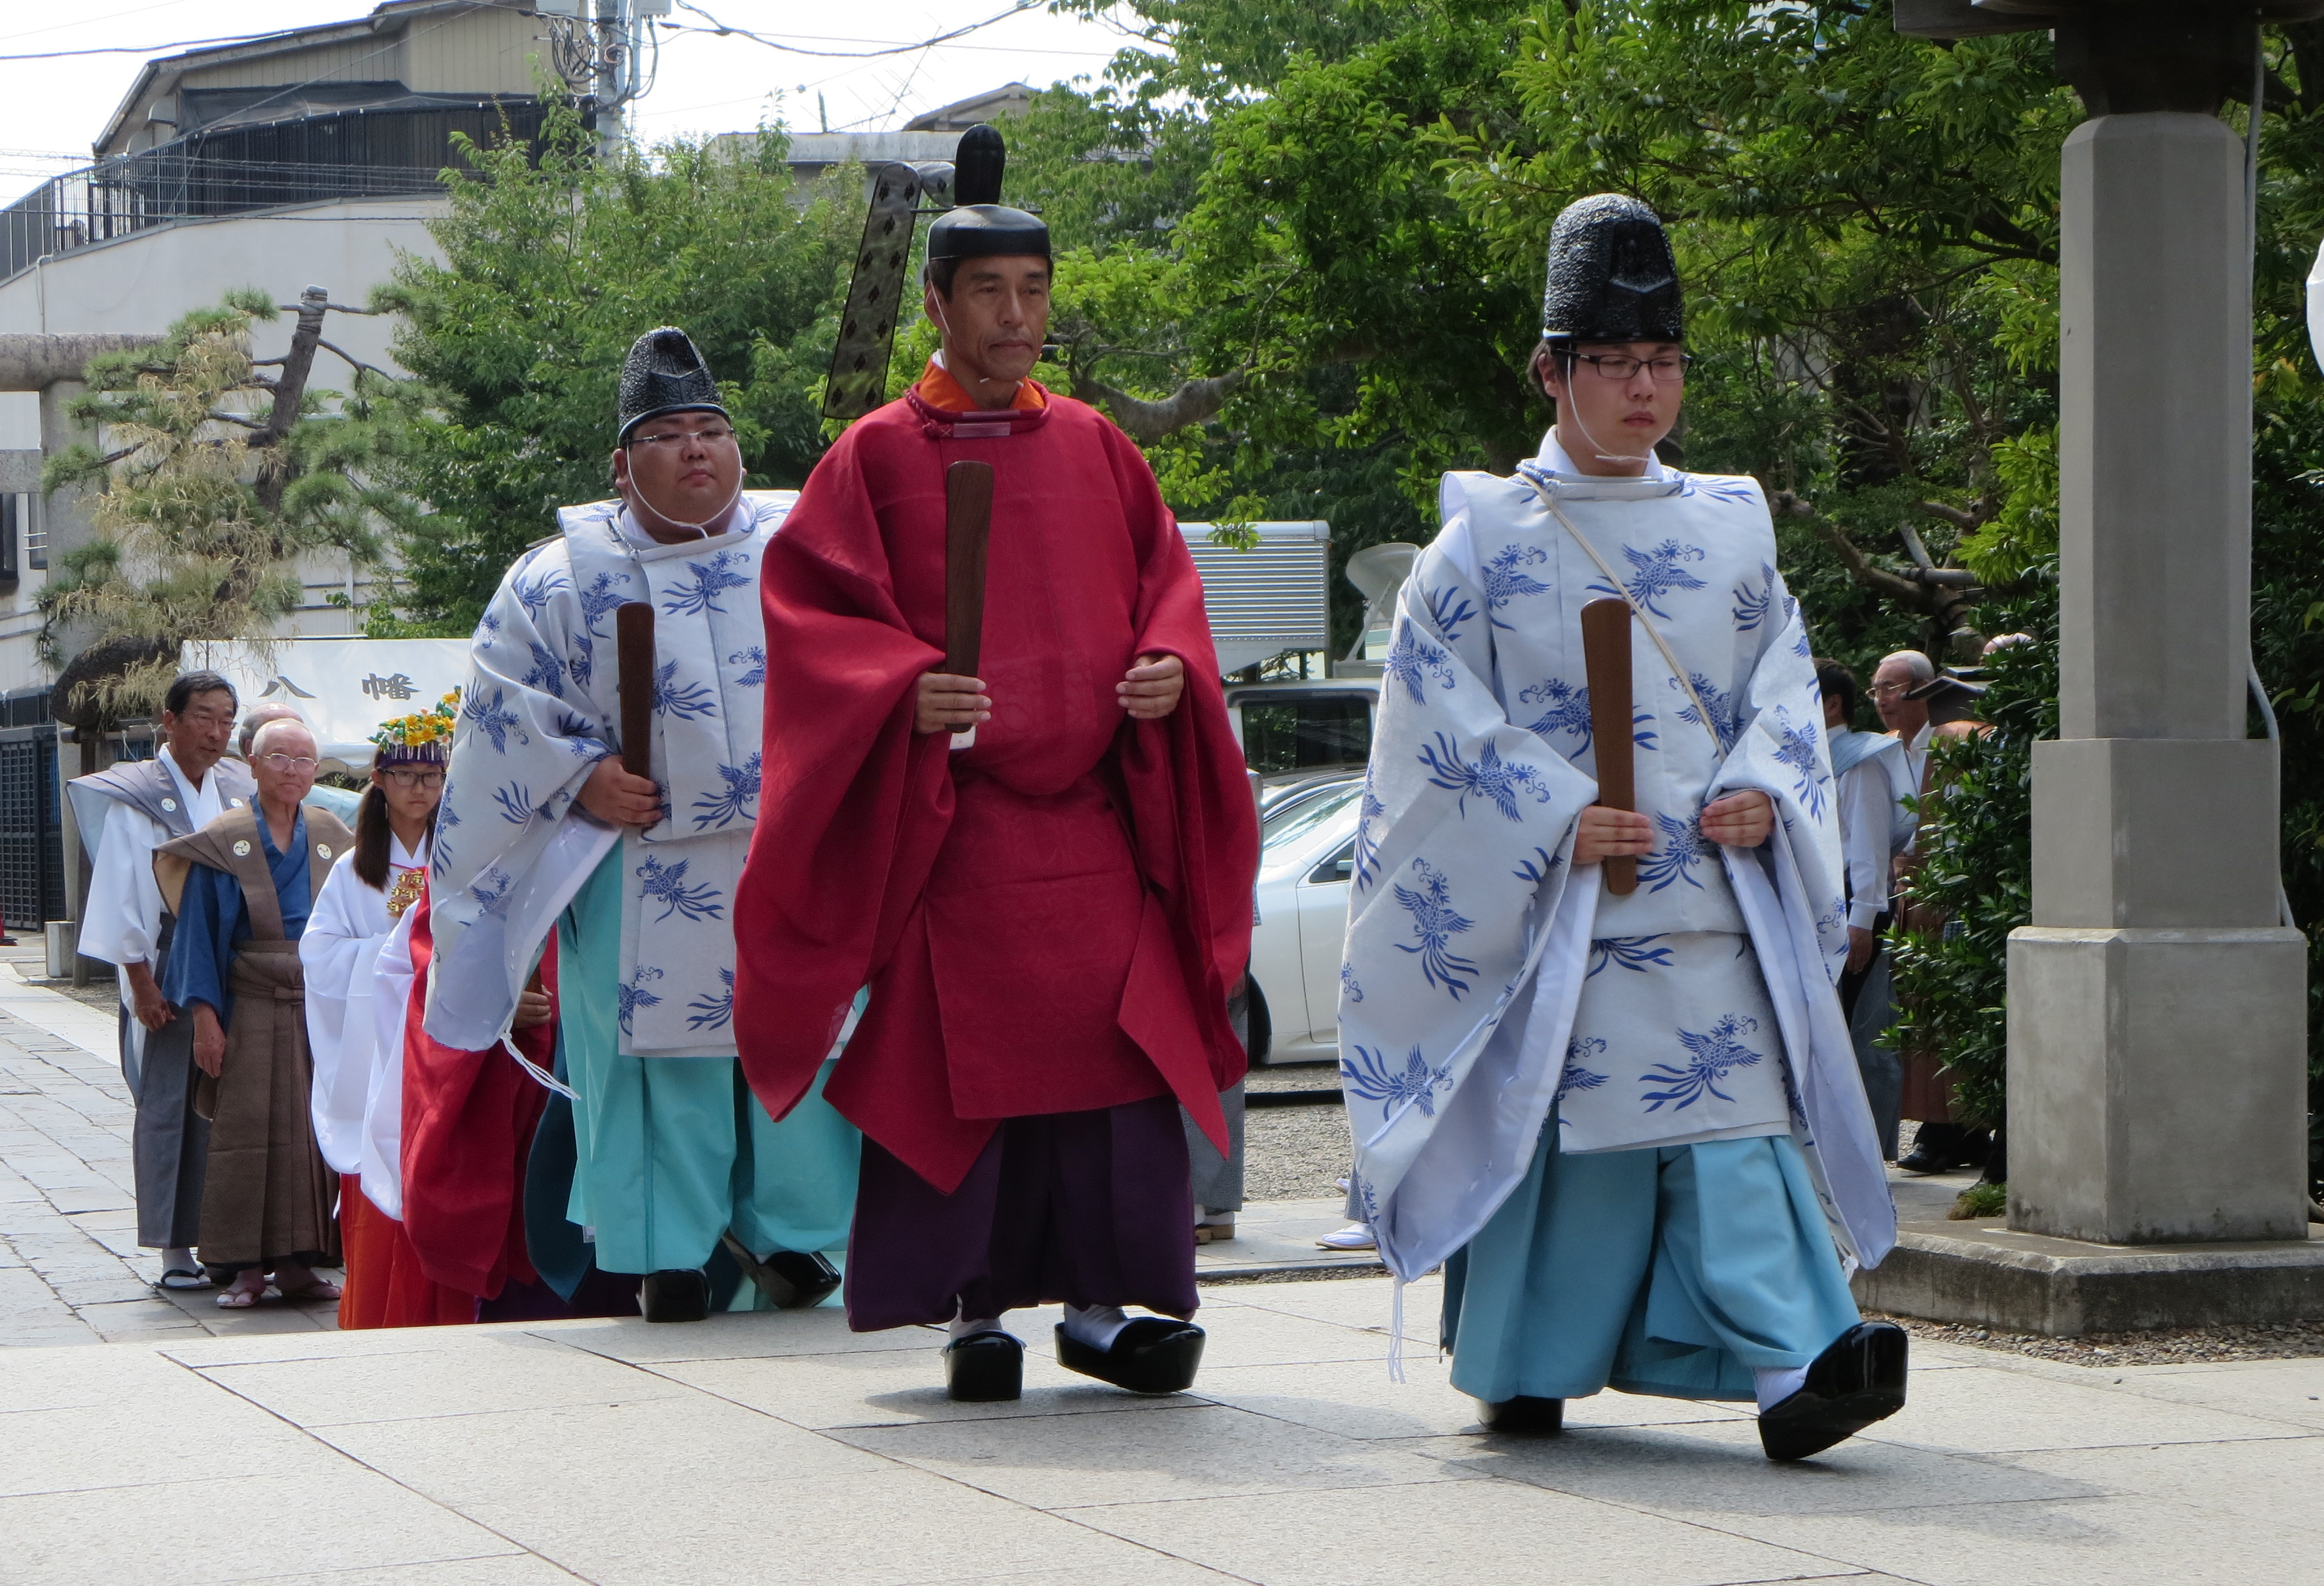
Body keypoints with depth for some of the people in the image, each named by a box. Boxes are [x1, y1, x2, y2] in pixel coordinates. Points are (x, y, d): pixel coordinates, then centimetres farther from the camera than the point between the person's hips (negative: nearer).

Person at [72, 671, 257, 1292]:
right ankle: (176, 1250, 1)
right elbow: (122, 895, -5)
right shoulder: (134, 799, -3)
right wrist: (141, 981, -9)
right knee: (169, 1104, -2)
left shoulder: (240, 794, 10)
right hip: (168, 978, -4)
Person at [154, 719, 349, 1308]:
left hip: (319, 1009, 3)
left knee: (310, 1131, 1)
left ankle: (296, 1261, 5)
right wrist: (204, 1017, -8)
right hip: (249, 1009, -3)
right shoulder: (225, 842, 0)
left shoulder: (335, 840, 8)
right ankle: (243, 1265, -3)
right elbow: (200, 932, -1)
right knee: (245, 1131, -6)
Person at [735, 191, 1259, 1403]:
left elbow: (1165, 578, 18)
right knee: (964, 1062, -3)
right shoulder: (876, 457, 4)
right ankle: (974, 1313, 5)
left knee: (1116, 1049, -2)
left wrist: (1170, 667, -3)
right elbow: (809, 606, -1)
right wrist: (905, 689, -17)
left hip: (1095, 821, 3)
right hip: (952, 827, -3)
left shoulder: (1093, 448, 14)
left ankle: (1104, 1303, 5)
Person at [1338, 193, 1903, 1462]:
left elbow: (1785, 677, 15)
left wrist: (1763, 788, -5)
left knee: (1732, 1115, -9)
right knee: (1542, 1111, 0)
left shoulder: (1729, 529, 13)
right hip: (1548, 896, -3)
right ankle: (1520, 1371, 17)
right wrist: (1556, 819, -13)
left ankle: (1793, 1367, -19)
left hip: (1711, 891, 3)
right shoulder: (1483, 539, 2)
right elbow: (1440, 708, -3)